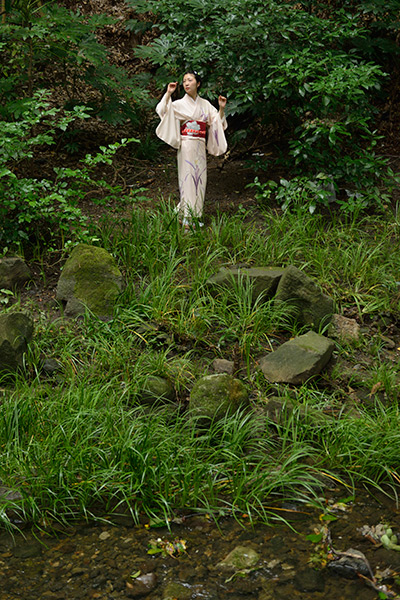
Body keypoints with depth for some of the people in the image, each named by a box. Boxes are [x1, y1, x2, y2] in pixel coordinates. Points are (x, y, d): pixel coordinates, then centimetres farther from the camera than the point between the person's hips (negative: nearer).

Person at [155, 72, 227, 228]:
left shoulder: (205, 104, 13)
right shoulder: (179, 104, 1)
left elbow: (217, 122, 17)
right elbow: (161, 110, -13)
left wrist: (221, 108, 3)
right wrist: (168, 93, -18)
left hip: (200, 147, 4)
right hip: (186, 146, -4)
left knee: (199, 179, 6)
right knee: (187, 178, -6)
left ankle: (196, 215, 16)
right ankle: (186, 218, -2)